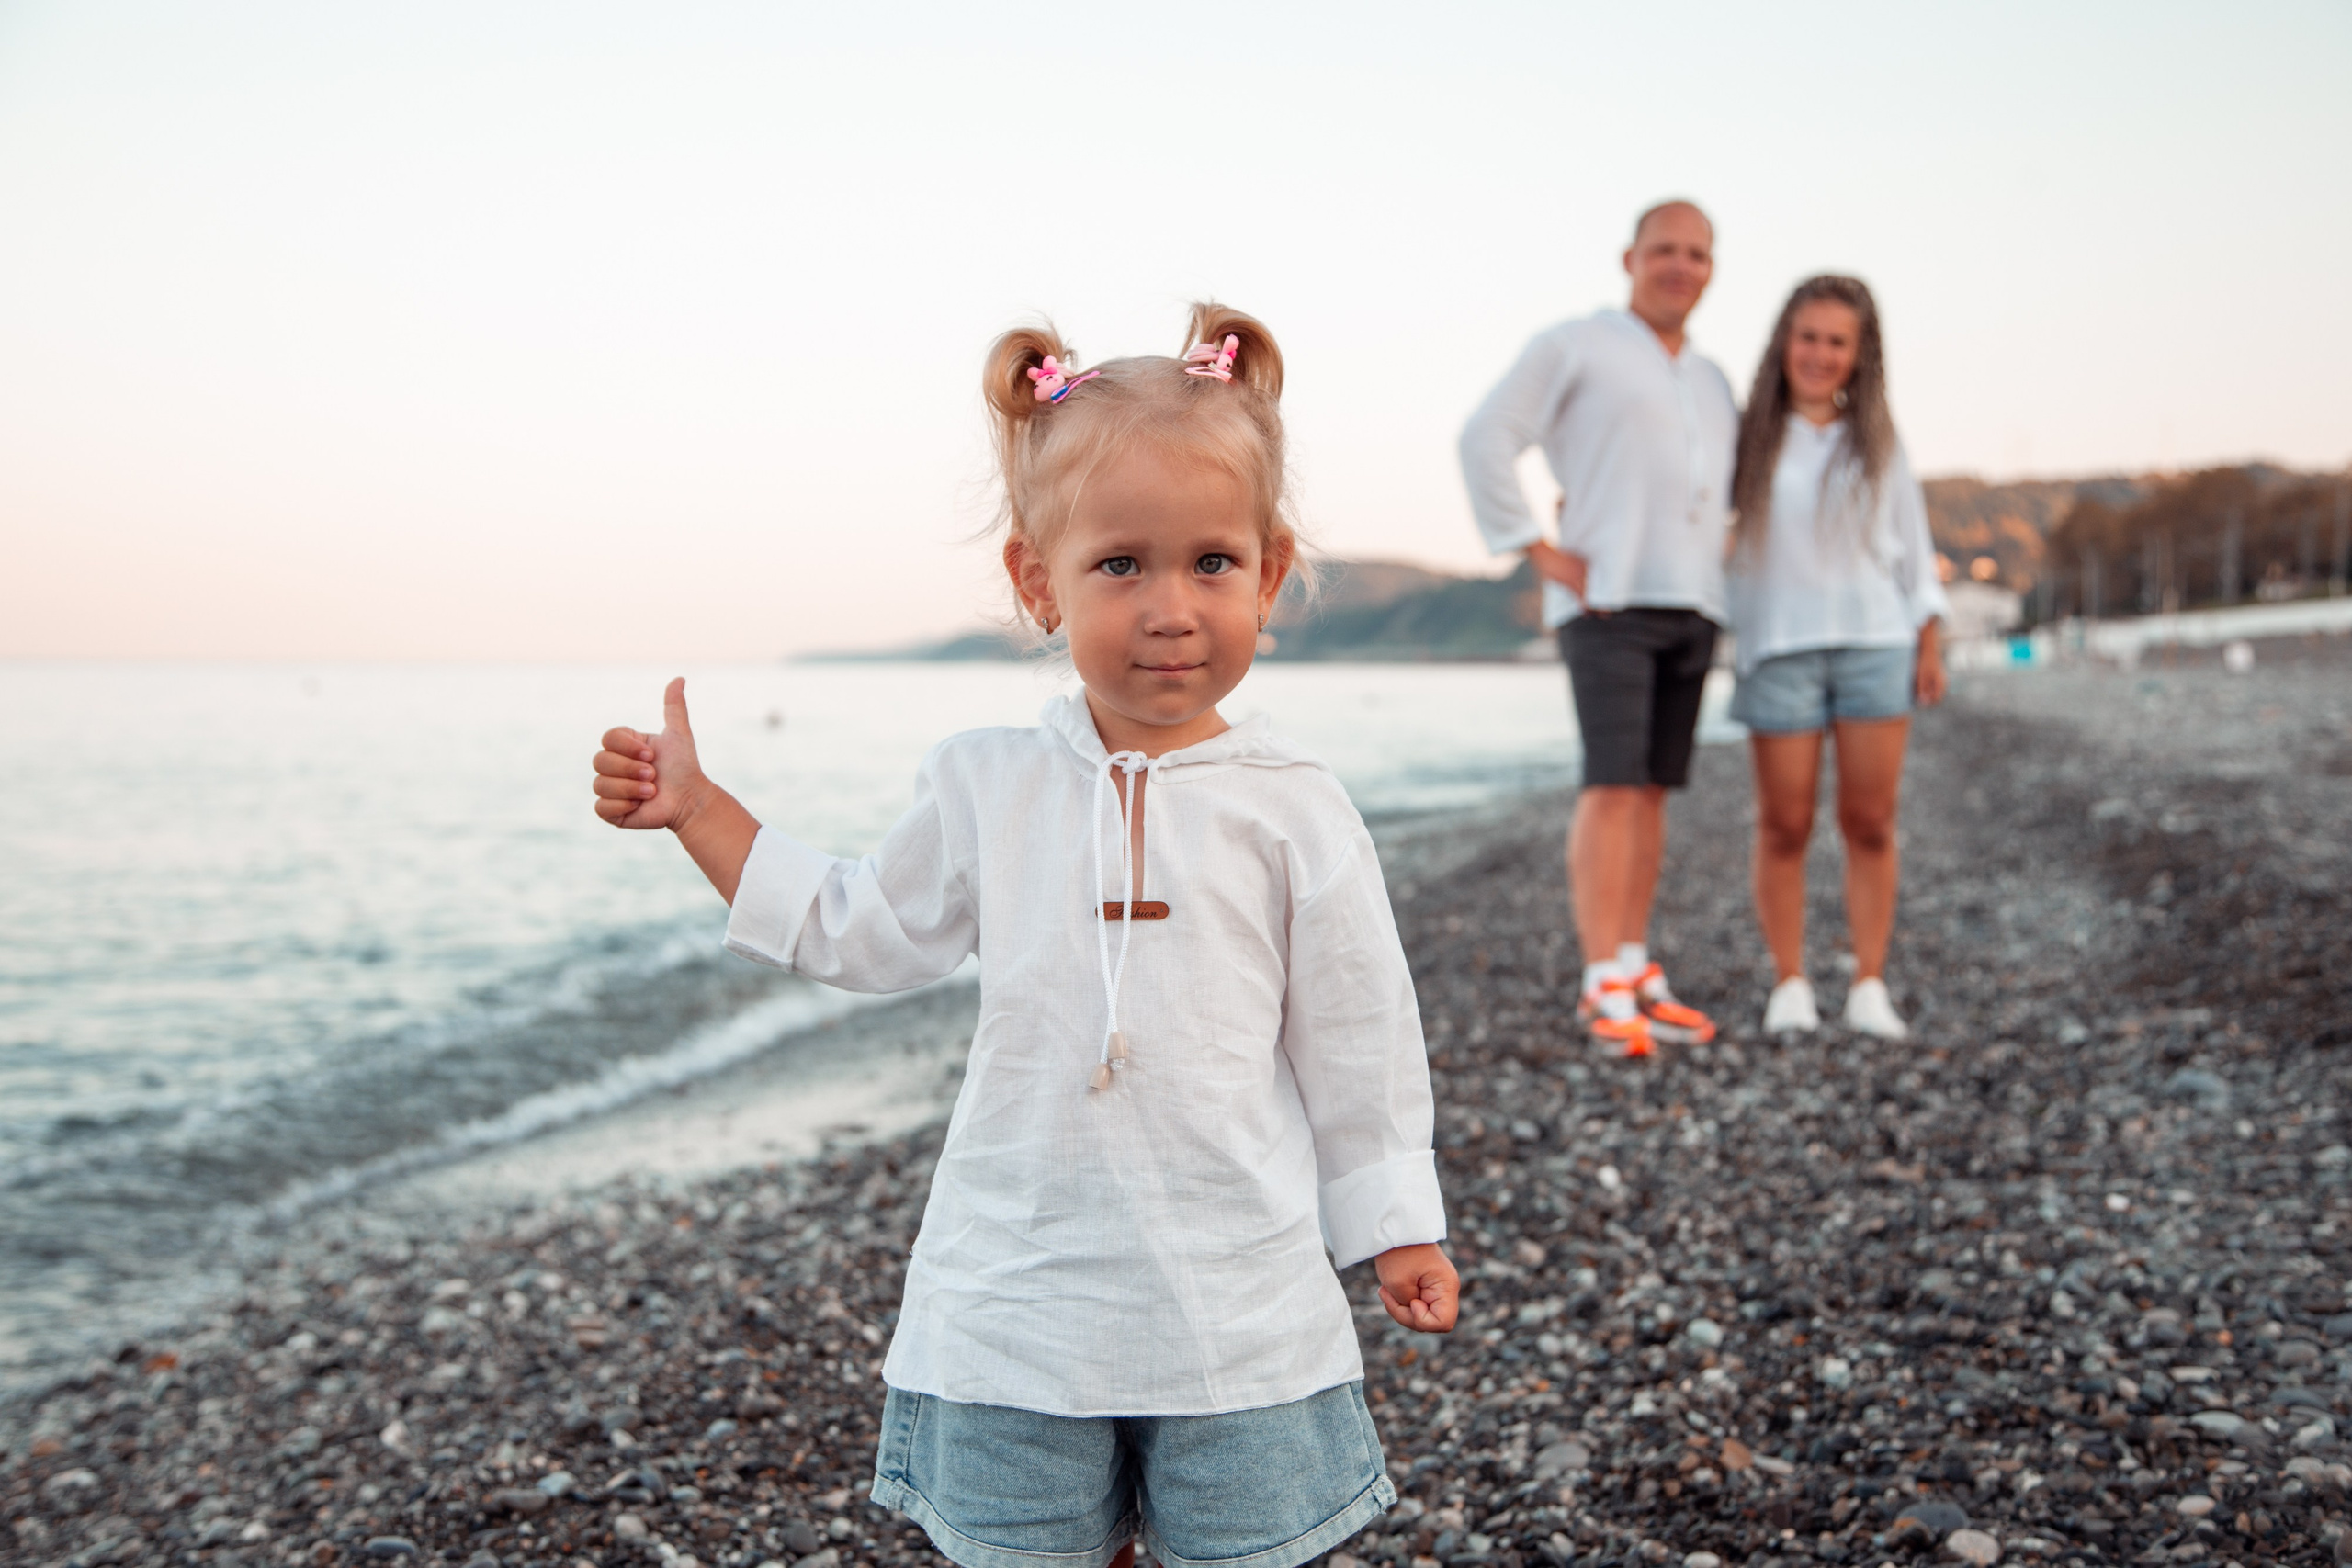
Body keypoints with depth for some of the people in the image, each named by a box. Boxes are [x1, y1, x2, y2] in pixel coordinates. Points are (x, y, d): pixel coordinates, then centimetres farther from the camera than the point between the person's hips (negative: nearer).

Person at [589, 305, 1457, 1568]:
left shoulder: (1291, 810, -6)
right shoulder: (984, 786, -1)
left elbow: (1355, 1039, 2)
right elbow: (862, 934, 12)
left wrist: (1396, 1229, 5)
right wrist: (694, 809, 10)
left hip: (1240, 1309, -1)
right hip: (1017, 1308, 2)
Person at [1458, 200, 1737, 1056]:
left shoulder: (1711, 382, 21)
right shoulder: (1574, 346, 1)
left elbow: (1735, 478, 36)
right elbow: (1486, 439, -6)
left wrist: (1716, 561, 18)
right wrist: (1539, 551, -11)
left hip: (1690, 606, 7)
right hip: (1607, 600, -6)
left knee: (1653, 789, 6)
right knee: (1611, 786, -14)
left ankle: (1635, 976, 12)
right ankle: (1606, 990, -12)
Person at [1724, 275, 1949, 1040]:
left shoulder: (1878, 442, 12)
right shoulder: (1749, 435, 5)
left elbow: (1913, 545, 14)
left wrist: (1929, 641, 7)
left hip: (1875, 643, 2)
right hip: (1780, 649, -2)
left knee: (1870, 822, 1)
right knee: (1784, 827, 0)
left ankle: (1870, 987, 9)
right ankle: (1789, 984, 10)